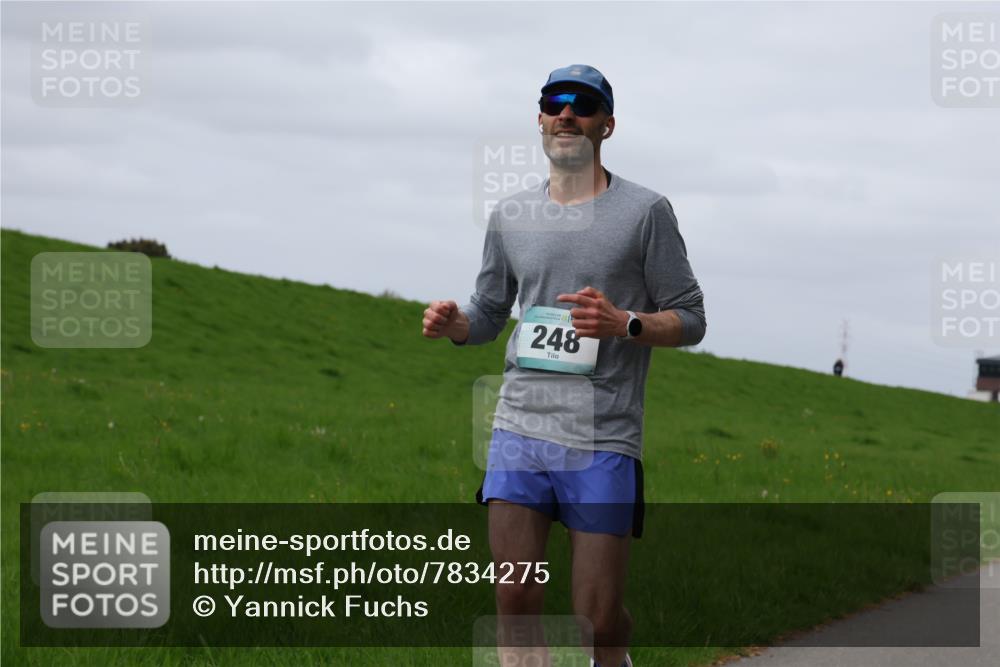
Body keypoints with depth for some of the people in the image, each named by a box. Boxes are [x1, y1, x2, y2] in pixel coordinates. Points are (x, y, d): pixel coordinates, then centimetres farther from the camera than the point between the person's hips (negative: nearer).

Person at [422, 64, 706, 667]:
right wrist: (453, 323, 0)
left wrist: (623, 323, -16)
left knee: (597, 615, -2)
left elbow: (691, 319, 2)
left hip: (605, 441, -3)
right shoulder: (511, 215, 13)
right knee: (515, 601, -5)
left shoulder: (645, 210, 1)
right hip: (519, 431, 3)